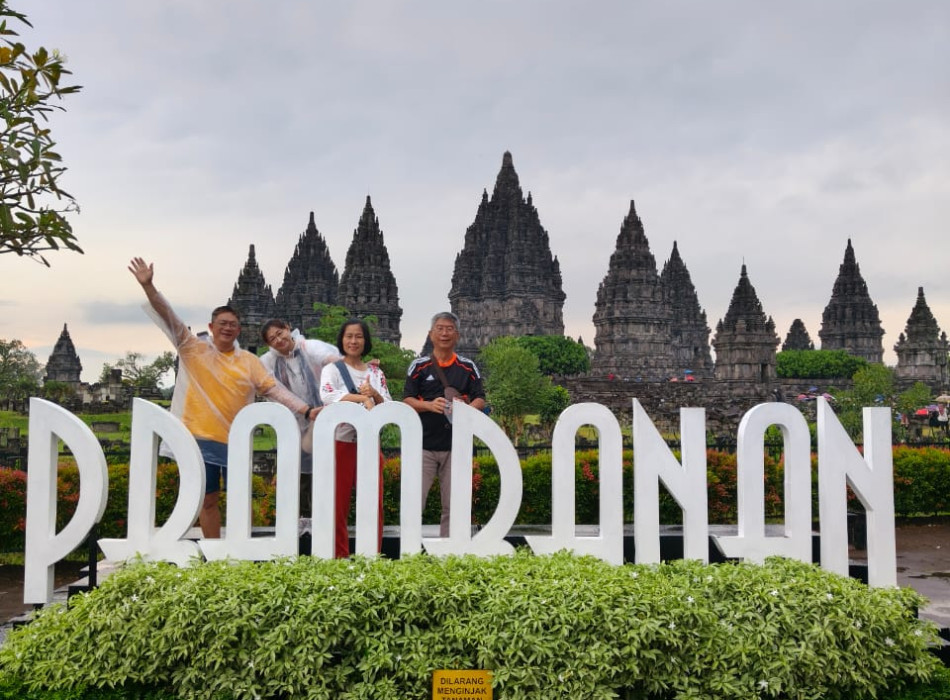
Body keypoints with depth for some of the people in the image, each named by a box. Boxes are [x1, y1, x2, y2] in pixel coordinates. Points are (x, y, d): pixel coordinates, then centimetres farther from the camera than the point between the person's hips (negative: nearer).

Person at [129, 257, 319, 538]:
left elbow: (275, 389, 1)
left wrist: (307, 410, -8)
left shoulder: (249, 361, 5)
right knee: (208, 499, 8)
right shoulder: (194, 350, 2)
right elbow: (170, 319, -5)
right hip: (201, 438, -1)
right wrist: (148, 286, -16)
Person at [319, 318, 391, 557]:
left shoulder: (376, 372, 12)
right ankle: (339, 558, 9)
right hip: (341, 443, -3)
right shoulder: (332, 369, 1)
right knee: (339, 504, 1)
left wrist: (374, 394, -13)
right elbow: (326, 395, -19)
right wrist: (362, 398, -25)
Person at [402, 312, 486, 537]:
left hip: (456, 444, 2)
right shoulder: (419, 366, 4)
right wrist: (429, 405, -18)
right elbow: (407, 400, 1)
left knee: (452, 505, 7)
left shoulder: (468, 368, 8)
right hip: (424, 443, -2)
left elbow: (480, 400, 6)